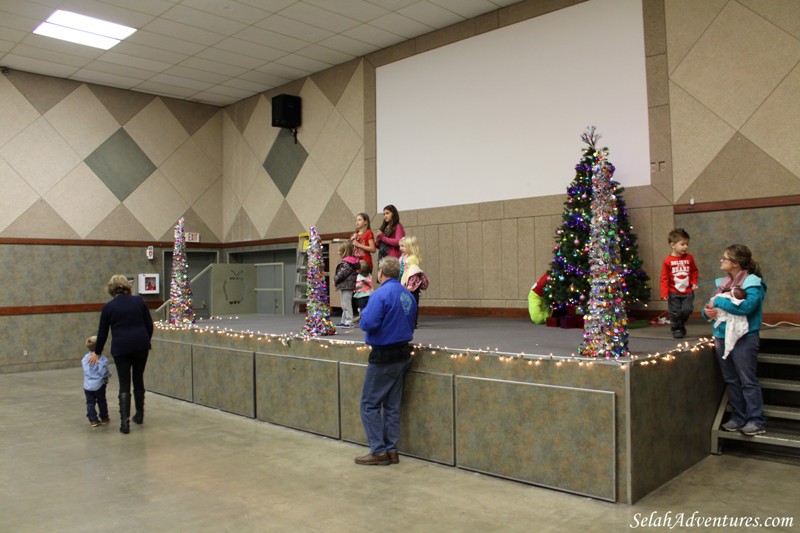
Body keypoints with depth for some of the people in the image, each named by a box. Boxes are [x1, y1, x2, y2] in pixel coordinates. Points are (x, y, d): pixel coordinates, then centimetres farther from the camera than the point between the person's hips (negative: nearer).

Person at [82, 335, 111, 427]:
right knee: (101, 402, 12)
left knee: (90, 403, 9)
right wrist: (109, 373, 1)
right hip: (99, 384, -4)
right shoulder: (101, 358, -17)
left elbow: (85, 370, 8)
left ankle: (93, 420, 6)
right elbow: (103, 372, -19)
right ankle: (104, 418, 23)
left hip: (87, 385, 4)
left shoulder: (85, 358, 2)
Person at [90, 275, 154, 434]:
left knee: (124, 385, 3)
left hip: (121, 348, -2)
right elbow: (149, 325, 5)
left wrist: (97, 352, 19)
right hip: (141, 345, 2)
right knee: (138, 379, 17)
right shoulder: (139, 301, 3)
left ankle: (124, 421, -7)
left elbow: (103, 332, 7)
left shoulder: (109, 307, -1)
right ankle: (139, 415, 28)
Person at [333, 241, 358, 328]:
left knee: (346, 304, -5)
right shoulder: (349, 261, 14)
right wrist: (336, 279, 9)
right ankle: (344, 321, 22)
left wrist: (335, 278, -7)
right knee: (345, 305, 15)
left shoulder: (346, 263, -18)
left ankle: (349, 322, -2)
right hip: (346, 286, 10)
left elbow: (342, 274, -21)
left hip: (345, 286, -10)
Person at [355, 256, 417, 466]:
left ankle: (379, 452, 4)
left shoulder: (381, 294, -17)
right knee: (392, 406, 13)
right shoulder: (408, 295, 7)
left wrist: (365, 312, -3)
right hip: (403, 354, 8)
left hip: (384, 356, -8)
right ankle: (391, 450, 18)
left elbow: (367, 323, -23)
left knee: (370, 404, 2)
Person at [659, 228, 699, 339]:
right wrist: (664, 293, -12)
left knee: (687, 310, -4)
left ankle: (681, 324, 25)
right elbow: (664, 278, -7)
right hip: (674, 293, -2)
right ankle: (676, 329, 24)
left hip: (688, 292, 2)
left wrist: (694, 283, -2)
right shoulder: (667, 261, -9)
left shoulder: (689, 258, 1)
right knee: (675, 313, 3)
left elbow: (694, 271, 12)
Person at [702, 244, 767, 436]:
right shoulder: (722, 282, 12)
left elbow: (746, 306, -26)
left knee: (748, 381, -3)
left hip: (743, 338, -7)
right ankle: (738, 417, 22)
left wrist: (718, 301, -16)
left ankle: (755, 421, 5)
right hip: (722, 337, 7)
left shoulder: (753, 282, -10)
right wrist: (708, 310, -9)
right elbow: (710, 306, 15)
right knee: (731, 381, 13)